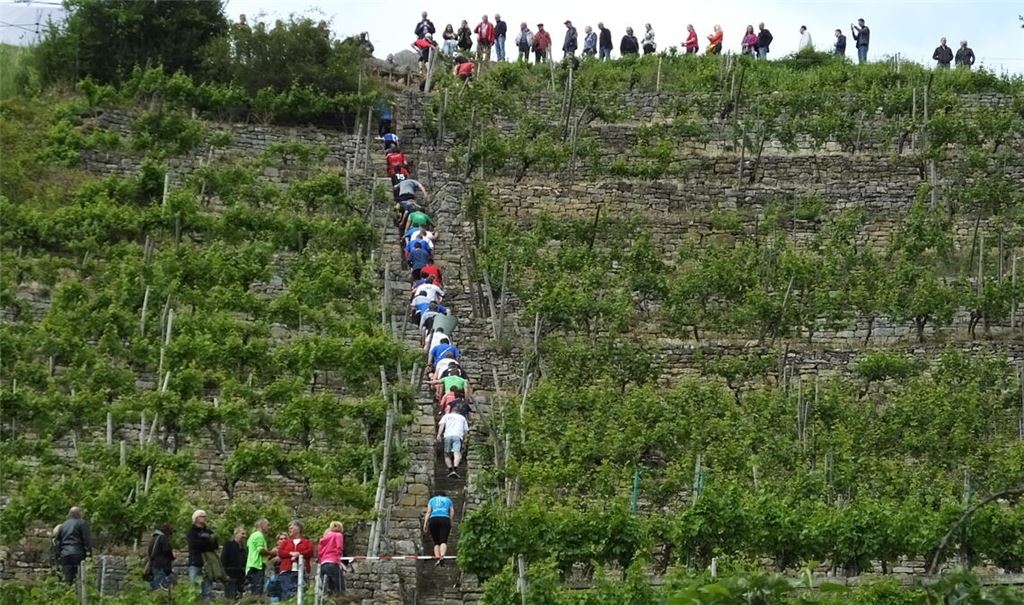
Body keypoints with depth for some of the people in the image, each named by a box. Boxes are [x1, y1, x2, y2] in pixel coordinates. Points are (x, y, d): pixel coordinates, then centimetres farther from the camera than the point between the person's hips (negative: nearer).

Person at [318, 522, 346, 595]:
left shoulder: (323, 537, 23)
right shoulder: (338, 535, 7)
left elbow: (320, 552, 18)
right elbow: (339, 548, -6)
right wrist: (339, 561, -4)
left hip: (323, 564, 6)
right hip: (333, 563, -6)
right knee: (339, 589, -9)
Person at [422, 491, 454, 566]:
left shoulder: (432, 500, 25)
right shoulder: (448, 500, 26)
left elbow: (428, 512, 11)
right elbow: (452, 514, 17)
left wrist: (425, 524, 4)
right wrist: (451, 528, 19)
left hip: (433, 519, 1)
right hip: (445, 519, -1)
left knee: (436, 542, 9)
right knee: (443, 541, -12)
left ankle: (437, 557, -11)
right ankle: (442, 557, -35)